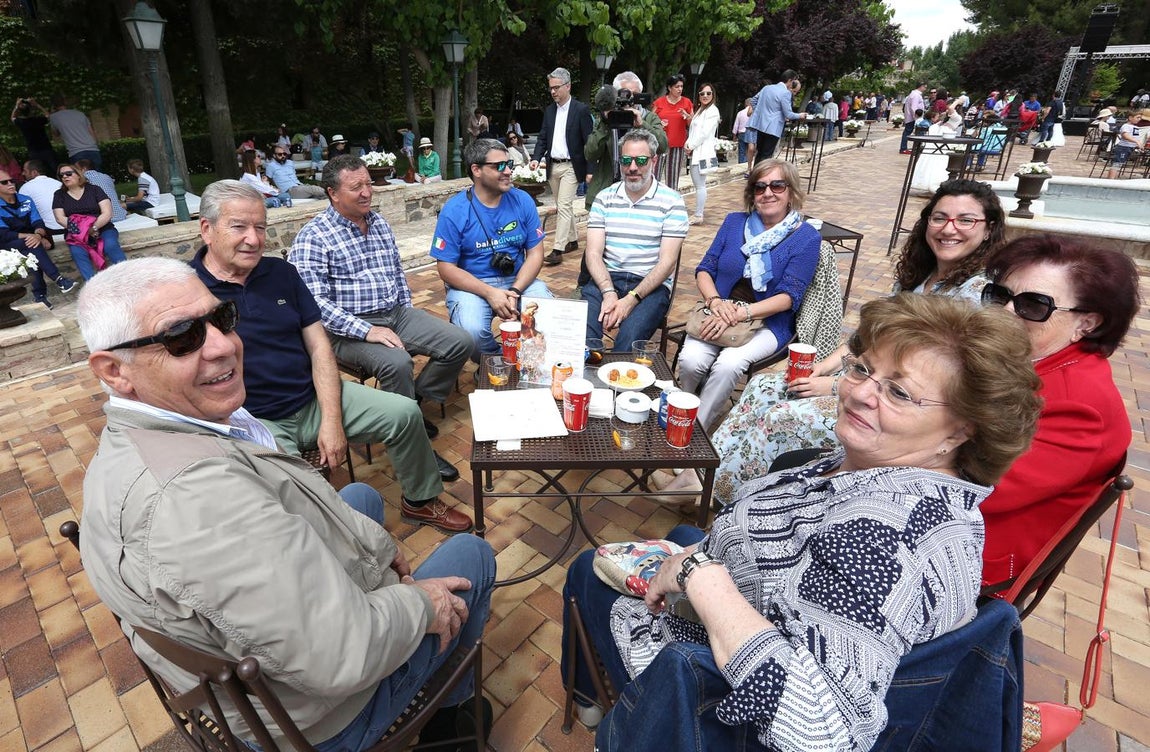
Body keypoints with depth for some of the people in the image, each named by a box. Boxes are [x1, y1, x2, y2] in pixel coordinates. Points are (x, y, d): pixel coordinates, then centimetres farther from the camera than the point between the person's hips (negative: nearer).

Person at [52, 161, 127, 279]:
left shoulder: (94, 189, 7)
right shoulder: (59, 195, 13)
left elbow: (107, 213, -4)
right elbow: (60, 218, 3)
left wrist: (93, 228, -19)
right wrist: (82, 230, -14)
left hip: (102, 228, -1)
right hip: (76, 233, 1)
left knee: (111, 245, -36)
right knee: (78, 252, -32)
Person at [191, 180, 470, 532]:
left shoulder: (281, 272, 6)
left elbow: (318, 346, 3)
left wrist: (331, 418, -7)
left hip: (314, 399, 6)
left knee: (405, 413, -3)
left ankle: (421, 501, 20)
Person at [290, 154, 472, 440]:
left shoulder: (380, 223, 12)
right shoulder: (313, 237, -11)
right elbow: (314, 301, -19)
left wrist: (409, 315, 12)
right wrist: (366, 330, -25)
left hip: (398, 314, 7)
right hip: (351, 328, -7)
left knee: (461, 342, -7)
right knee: (397, 362, -35)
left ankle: (414, 399, 11)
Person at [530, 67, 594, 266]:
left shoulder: (581, 110, -6)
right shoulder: (549, 110, 11)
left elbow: (588, 141, -8)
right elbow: (542, 138, 12)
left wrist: (590, 170, -12)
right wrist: (536, 158, -6)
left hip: (570, 166, -7)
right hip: (553, 166, 7)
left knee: (564, 206, -12)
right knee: (563, 207, 15)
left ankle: (557, 250, -14)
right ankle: (572, 240, 29)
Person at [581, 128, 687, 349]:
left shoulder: (672, 202, 2)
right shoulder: (604, 198, 12)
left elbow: (667, 262, -5)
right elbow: (594, 252, 3)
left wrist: (631, 299, -17)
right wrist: (609, 292, -16)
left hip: (651, 285, -2)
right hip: (605, 280, 2)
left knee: (629, 338, -31)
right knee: (580, 333, -27)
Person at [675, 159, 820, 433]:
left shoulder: (806, 238, -2)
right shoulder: (735, 221, 8)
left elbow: (788, 297, -10)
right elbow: (704, 269, 7)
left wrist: (739, 314, -22)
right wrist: (715, 302, -15)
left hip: (768, 322, -2)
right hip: (719, 315, 3)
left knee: (727, 365, -32)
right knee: (690, 360, -27)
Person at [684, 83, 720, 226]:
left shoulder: (712, 110, -7)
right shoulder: (700, 110, 21)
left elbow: (704, 132, -14)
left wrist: (691, 146, -10)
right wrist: (688, 144, 2)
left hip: (703, 153, -9)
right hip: (695, 152, 9)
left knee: (700, 184, -8)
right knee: (697, 183, 11)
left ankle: (698, 216, -6)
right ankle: (698, 212, 18)